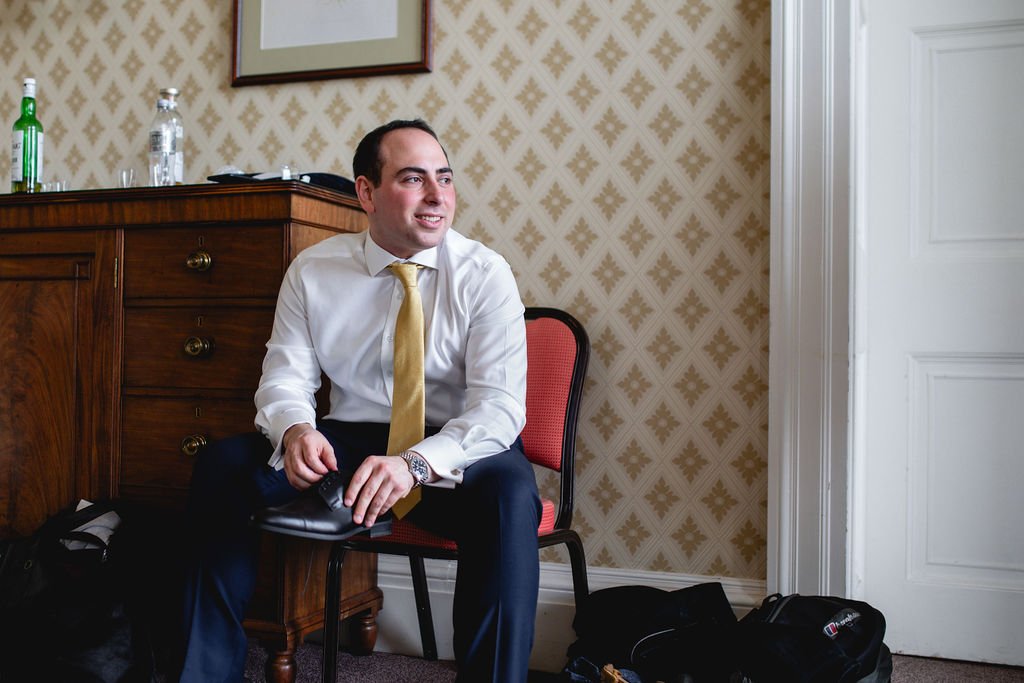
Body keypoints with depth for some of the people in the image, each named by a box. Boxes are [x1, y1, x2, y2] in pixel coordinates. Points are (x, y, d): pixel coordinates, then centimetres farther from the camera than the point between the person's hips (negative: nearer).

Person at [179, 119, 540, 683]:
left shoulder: (483, 273, -7)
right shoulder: (313, 271, 3)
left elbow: (500, 404, -16)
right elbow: (284, 378, 1)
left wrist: (418, 463, -34)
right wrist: (295, 430, -25)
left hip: (453, 451, -2)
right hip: (348, 441, 3)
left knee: (509, 489, -35)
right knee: (222, 465, -15)